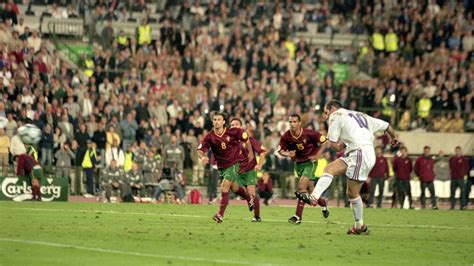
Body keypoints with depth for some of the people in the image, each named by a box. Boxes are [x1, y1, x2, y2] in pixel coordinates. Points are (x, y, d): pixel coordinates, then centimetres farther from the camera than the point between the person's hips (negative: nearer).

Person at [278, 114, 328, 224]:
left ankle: (298, 216, -16)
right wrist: (287, 154, -22)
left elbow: (324, 141, -8)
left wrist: (317, 155, -15)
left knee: (301, 186, -18)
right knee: (311, 190, 11)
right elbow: (280, 150, 0)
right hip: (298, 163, 4)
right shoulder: (286, 136, -11)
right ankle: (323, 205, 41)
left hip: (310, 162, -4)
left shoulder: (309, 134, -19)